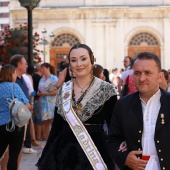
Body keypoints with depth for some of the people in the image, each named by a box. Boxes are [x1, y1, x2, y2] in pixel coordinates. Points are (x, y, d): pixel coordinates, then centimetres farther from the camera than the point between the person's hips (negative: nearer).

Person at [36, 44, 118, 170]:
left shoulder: (106, 89, -6)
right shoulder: (63, 90, 6)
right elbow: (56, 126, 9)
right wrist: (47, 156, 7)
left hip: (94, 150, -3)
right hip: (65, 150, 3)